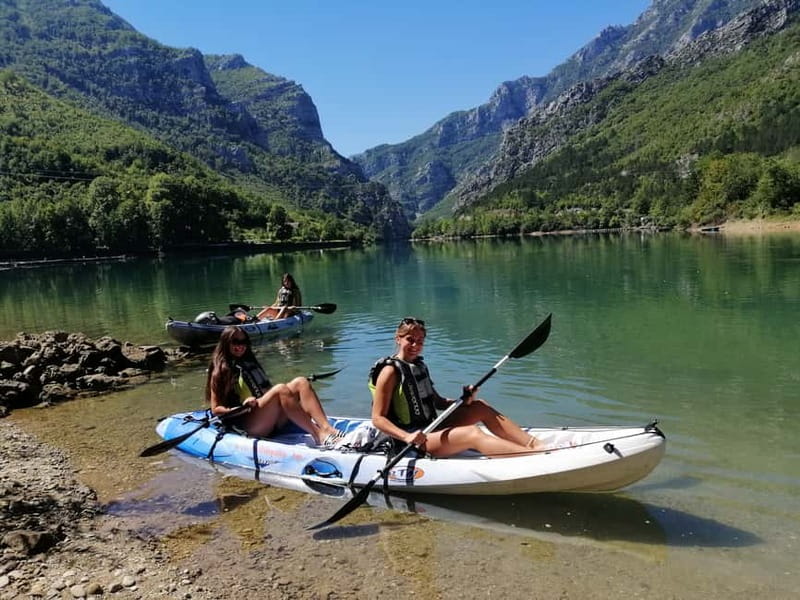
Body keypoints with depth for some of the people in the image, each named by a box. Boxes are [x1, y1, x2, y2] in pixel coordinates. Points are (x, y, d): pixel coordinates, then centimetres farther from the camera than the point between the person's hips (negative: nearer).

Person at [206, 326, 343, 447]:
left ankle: (328, 429, -35)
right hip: (247, 424, -7)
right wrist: (242, 407, -19)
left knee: (300, 382, -14)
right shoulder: (221, 370, 3)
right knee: (281, 390, -31)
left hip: (271, 420, 7)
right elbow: (216, 409, -4)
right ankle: (320, 436, -40)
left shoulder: (250, 362, 24)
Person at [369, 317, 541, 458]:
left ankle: (536, 445, -8)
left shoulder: (419, 365, 13)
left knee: (481, 407, -1)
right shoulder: (391, 371, -12)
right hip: (414, 442, -8)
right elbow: (378, 418, -16)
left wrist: (463, 400, -2)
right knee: (473, 433, -26)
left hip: (430, 429, 9)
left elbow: (438, 402, 17)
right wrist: (407, 437, -30)